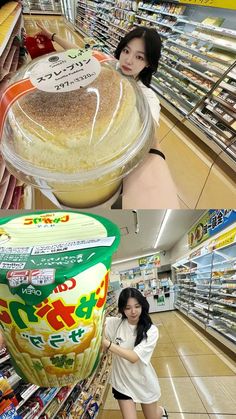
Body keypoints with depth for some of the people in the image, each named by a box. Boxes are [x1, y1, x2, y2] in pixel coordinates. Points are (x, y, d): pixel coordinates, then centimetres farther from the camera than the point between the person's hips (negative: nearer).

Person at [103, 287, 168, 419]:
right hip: (122, 382, 1)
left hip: (144, 382, 0)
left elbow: (134, 357, -29)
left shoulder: (151, 330, -20)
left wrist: (106, 343, -37)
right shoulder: (115, 323, -15)